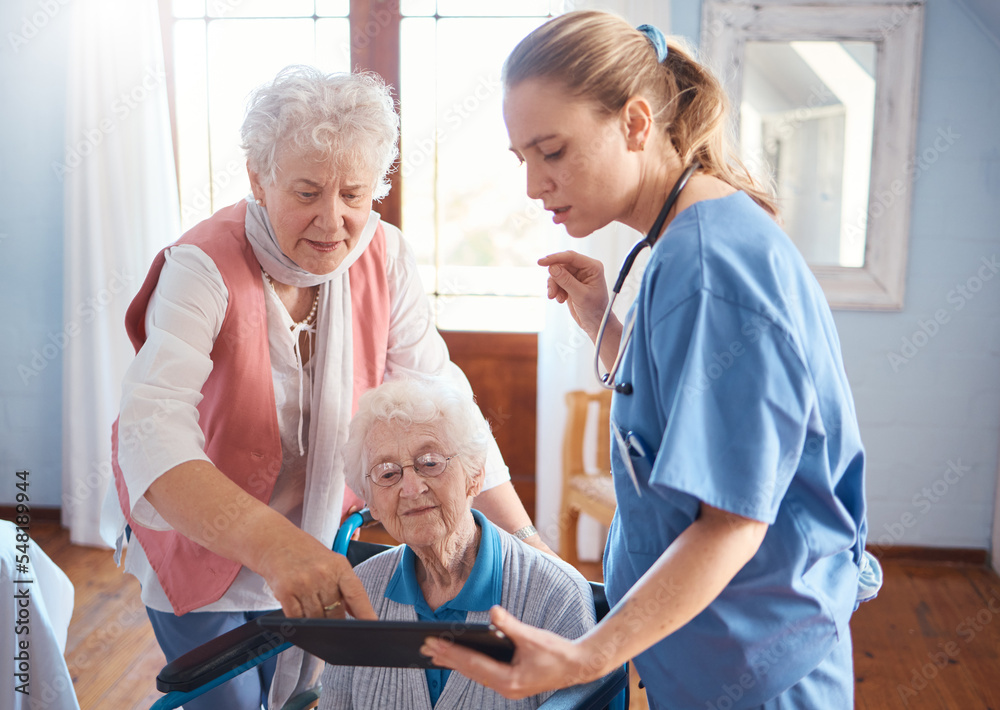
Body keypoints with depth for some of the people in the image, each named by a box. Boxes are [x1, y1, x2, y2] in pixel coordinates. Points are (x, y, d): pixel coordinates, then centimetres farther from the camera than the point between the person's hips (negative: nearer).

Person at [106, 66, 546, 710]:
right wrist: (272, 544, -59)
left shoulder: (386, 259, -15)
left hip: (315, 545, 4)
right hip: (198, 542, -3)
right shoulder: (203, 269, -29)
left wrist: (527, 541, -18)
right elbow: (150, 430, -43)